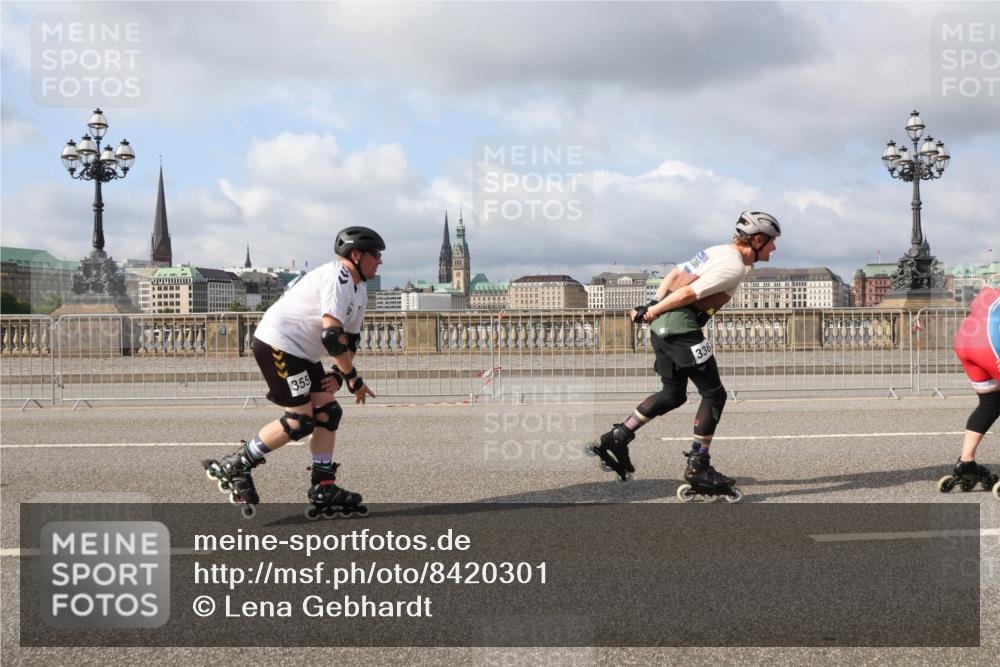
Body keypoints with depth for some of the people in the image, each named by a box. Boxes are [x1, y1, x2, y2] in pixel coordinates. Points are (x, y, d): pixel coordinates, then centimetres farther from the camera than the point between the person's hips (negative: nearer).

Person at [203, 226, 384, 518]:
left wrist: (339, 375, 3)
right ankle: (233, 467, -2)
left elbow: (350, 339, 20)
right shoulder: (337, 277, -18)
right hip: (277, 344, -11)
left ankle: (323, 491, 6)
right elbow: (332, 336, -26)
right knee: (300, 421, -13)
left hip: (301, 353, 11)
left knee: (328, 413, 3)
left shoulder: (359, 291, 16)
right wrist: (354, 379, -19)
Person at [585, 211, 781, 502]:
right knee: (714, 394, 0)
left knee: (673, 395, 18)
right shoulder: (735, 267, -12)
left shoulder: (719, 251, 17)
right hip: (682, 327, -10)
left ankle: (616, 438, 18)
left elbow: (676, 274, 17)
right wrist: (653, 312, -9)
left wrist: (653, 305, 15)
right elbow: (690, 292, -17)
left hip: (663, 325, 10)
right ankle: (698, 468, 2)